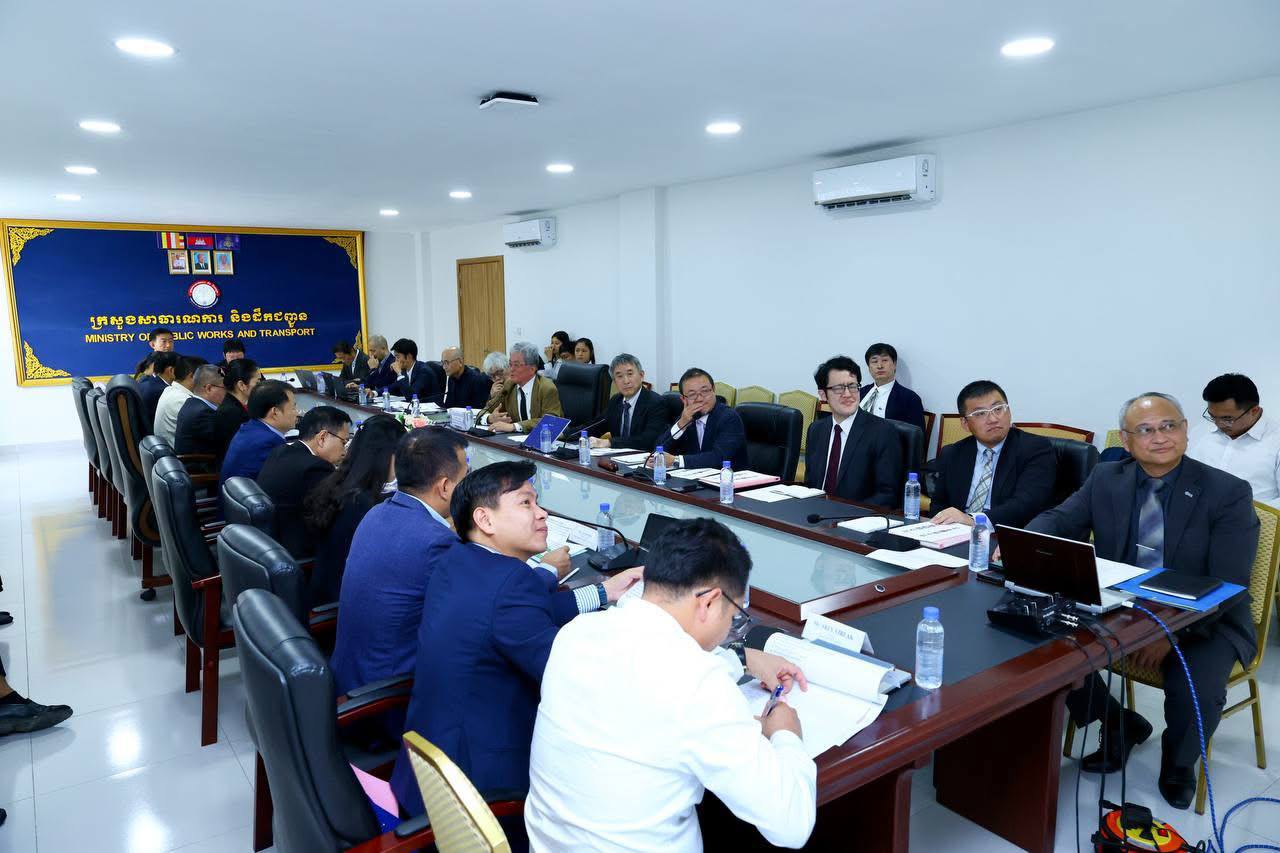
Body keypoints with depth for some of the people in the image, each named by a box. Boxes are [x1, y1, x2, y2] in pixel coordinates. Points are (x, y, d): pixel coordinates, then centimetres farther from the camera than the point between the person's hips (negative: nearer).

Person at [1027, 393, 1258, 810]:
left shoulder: (1228, 492, -10)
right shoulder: (1106, 479, 1)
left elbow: (1229, 585, -15)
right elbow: (1058, 518, -3)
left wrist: (1171, 630, -28)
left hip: (1203, 620, -3)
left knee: (1197, 694, -28)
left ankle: (1178, 760, 12)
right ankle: (1120, 725, 14)